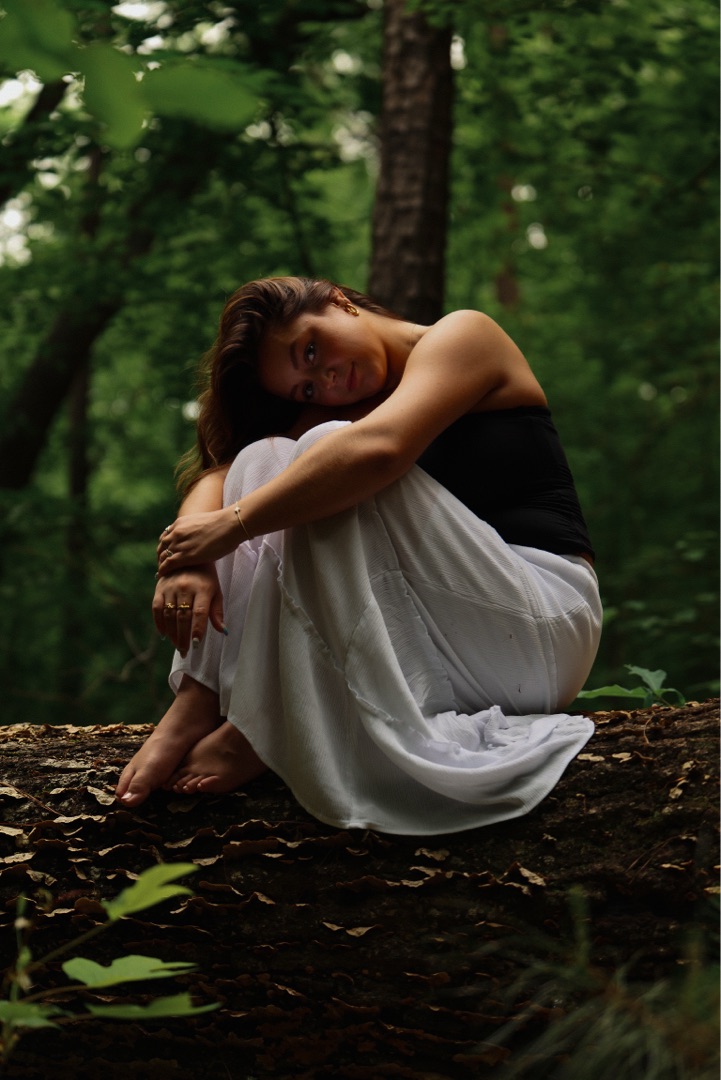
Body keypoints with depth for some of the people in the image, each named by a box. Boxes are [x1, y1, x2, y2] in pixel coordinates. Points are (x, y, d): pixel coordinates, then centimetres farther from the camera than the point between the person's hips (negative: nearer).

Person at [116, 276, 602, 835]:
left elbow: (378, 449, -26)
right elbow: (218, 470, 1)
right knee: (265, 464, -6)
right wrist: (188, 557, -20)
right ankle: (198, 707, -20)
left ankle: (265, 732, -24)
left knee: (328, 462, -24)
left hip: (541, 629, -7)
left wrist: (232, 525, -25)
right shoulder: (344, 409, 15)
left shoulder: (464, 335, -5)